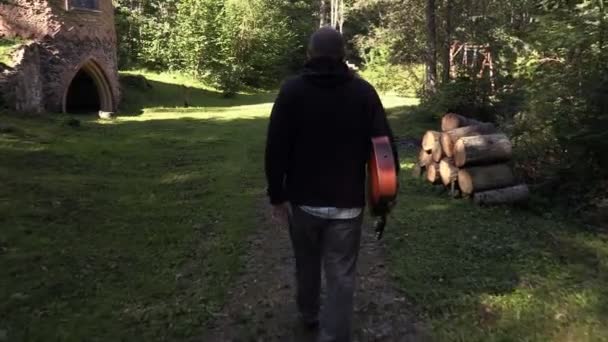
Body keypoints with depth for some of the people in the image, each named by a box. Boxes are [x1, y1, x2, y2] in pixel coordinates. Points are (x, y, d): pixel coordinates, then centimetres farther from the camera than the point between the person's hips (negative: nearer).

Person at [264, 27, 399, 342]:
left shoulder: (292, 90, -5)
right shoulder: (364, 92, -4)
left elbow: (276, 149, -8)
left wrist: (277, 196, 1)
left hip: (303, 200, 1)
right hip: (347, 203, -1)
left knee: (307, 263, 23)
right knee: (341, 276, 7)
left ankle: (308, 314, 45)